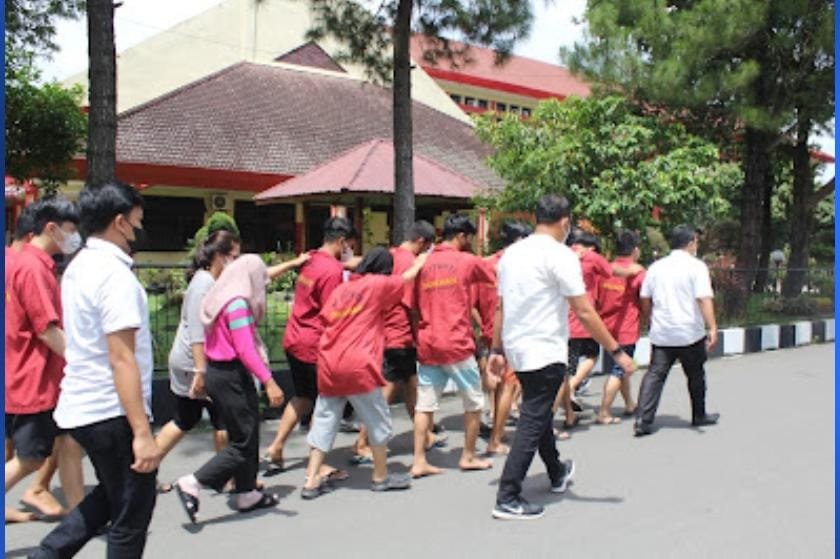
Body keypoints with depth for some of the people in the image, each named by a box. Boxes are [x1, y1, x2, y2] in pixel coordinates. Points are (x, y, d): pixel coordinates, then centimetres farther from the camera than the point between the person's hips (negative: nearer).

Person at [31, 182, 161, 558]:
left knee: (111, 496, 26)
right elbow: (121, 360, -25)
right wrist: (142, 433, -26)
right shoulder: (115, 274, -20)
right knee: (132, 514, 7)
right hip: (112, 413, -9)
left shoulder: (79, 267, 10)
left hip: (81, 405, 9)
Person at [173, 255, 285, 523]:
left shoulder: (222, 298, 11)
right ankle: (192, 484, -4)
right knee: (244, 442, -3)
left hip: (217, 371, 10)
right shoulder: (238, 303, -17)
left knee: (247, 434, 16)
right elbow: (245, 350, -23)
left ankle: (246, 493, 24)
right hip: (230, 376, -10)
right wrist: (269, 382, -24)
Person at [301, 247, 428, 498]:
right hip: (357, 364, -6)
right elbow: (406, 278, 16)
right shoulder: (379, 284, 1)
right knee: (378, 420, 10)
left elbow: (326, 317, 8)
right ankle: (381, 476, 21)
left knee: (324, 420, 11)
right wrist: (419, 263, 34)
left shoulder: (341, 288, 15)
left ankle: (312, 481, 11)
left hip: (328, 363, 6)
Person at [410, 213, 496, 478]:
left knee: (424, 405, 8)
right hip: (456, 343, -5)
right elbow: (493, 278, 14)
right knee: (474, 401, 12)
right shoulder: (467, 261, -3)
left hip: (427, 344, 5)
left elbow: (415, 304, 13)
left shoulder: (424, 263, 10)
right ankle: (468, 457, 19)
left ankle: (419, 461, 7)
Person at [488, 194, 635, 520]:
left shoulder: (512, 253, 8)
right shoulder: (561, 255, -13)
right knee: (532, 423, -2)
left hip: (516, 349, 8)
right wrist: (617, 352, -12)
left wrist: (497, 350, 17)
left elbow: (501, 307, 12)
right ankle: (507, 499, -1)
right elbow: (585, 312, -17)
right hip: (545, 352, -8)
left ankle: (557, 474, 43)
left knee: (540, 411, 24)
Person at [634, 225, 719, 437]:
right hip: (690, 333, -3)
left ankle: (642, 420, -13)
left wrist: (650, 321, 26)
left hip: (661, 334, 3)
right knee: (695, 375, 16)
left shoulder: (656, 267, 9)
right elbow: (704, 299, -17)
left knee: (654, 374, -1)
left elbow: (645, 299, 13)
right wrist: (712, 327, -20)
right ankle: (699, 415, 32)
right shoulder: (696, 266, -6)